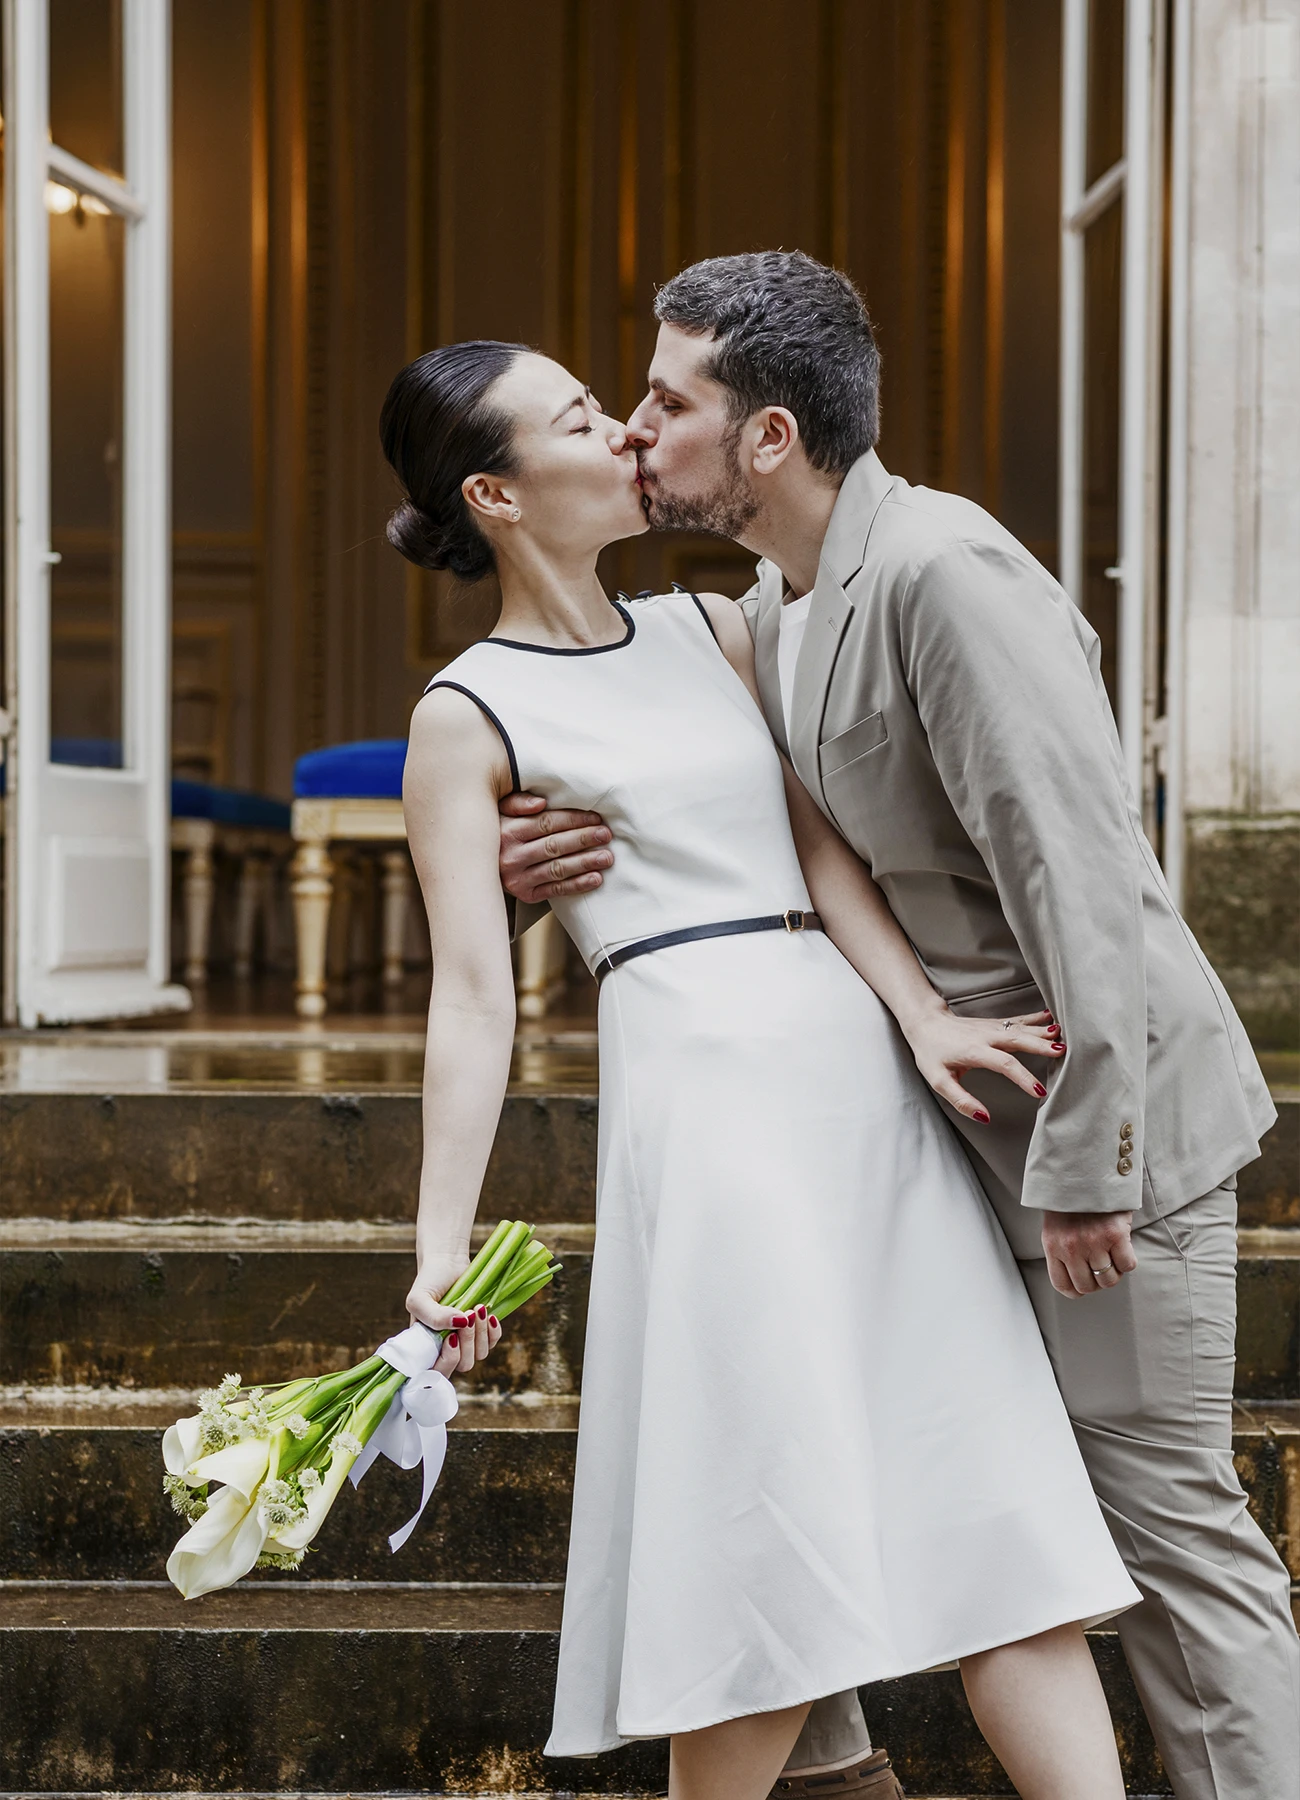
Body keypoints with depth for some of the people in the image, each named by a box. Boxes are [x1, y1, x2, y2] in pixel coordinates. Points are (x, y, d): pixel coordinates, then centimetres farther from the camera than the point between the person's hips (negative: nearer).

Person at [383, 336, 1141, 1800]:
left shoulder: (712, 628, 18)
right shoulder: (468, 717, 2)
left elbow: (817, 842, 9)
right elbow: (472, 993, -5)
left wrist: (921, 1015, -7)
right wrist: (441, 1249, -13)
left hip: (865, 1073, 6)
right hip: (707, 1086, -6)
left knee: (999, 1494, 0)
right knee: (776, 1531, -7)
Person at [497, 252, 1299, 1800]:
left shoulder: (944, 572, -22)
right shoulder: (774, 608, 8)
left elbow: (1078, 873, -25)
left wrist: (1081, 1162, -24)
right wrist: (579, 860, -3)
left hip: (1103, 1111, -9)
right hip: (947, 1109, 10)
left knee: (1161, 1511, -4)